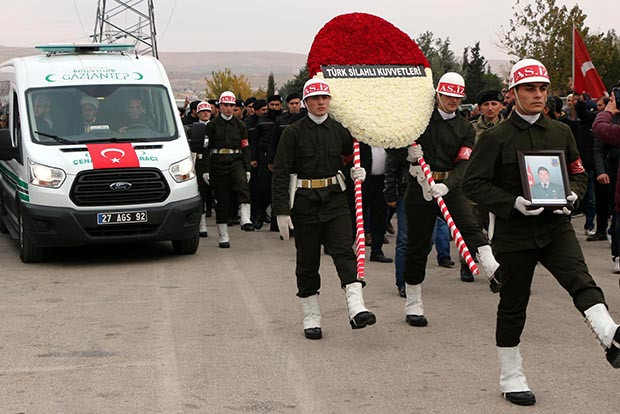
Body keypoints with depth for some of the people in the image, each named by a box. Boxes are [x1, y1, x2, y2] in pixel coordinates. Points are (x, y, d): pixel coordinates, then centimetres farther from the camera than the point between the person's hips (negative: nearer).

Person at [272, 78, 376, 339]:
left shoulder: (339, 130, 6)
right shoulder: (293, 133, -4)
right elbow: (280, 173, -6)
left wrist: (360, 171, -2)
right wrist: (281, 211, -12)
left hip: (335, 199, 2)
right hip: (304, 202, -2)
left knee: (344, 251, -14)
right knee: (307, 261, 5)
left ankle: (356, 310, -25)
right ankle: (311, 319, 15)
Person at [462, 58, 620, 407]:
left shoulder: (561, 133, 8)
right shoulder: (495, 138, -5)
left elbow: (579, 174, 17)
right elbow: (473, 183, -7)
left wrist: (572, 194, -7)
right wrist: (514, 203, -20)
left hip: (556, 226, 2)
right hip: (514, 232, -2)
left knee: (580, 280, -24)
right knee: (513, 305, 7)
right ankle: (511, 377, 21)